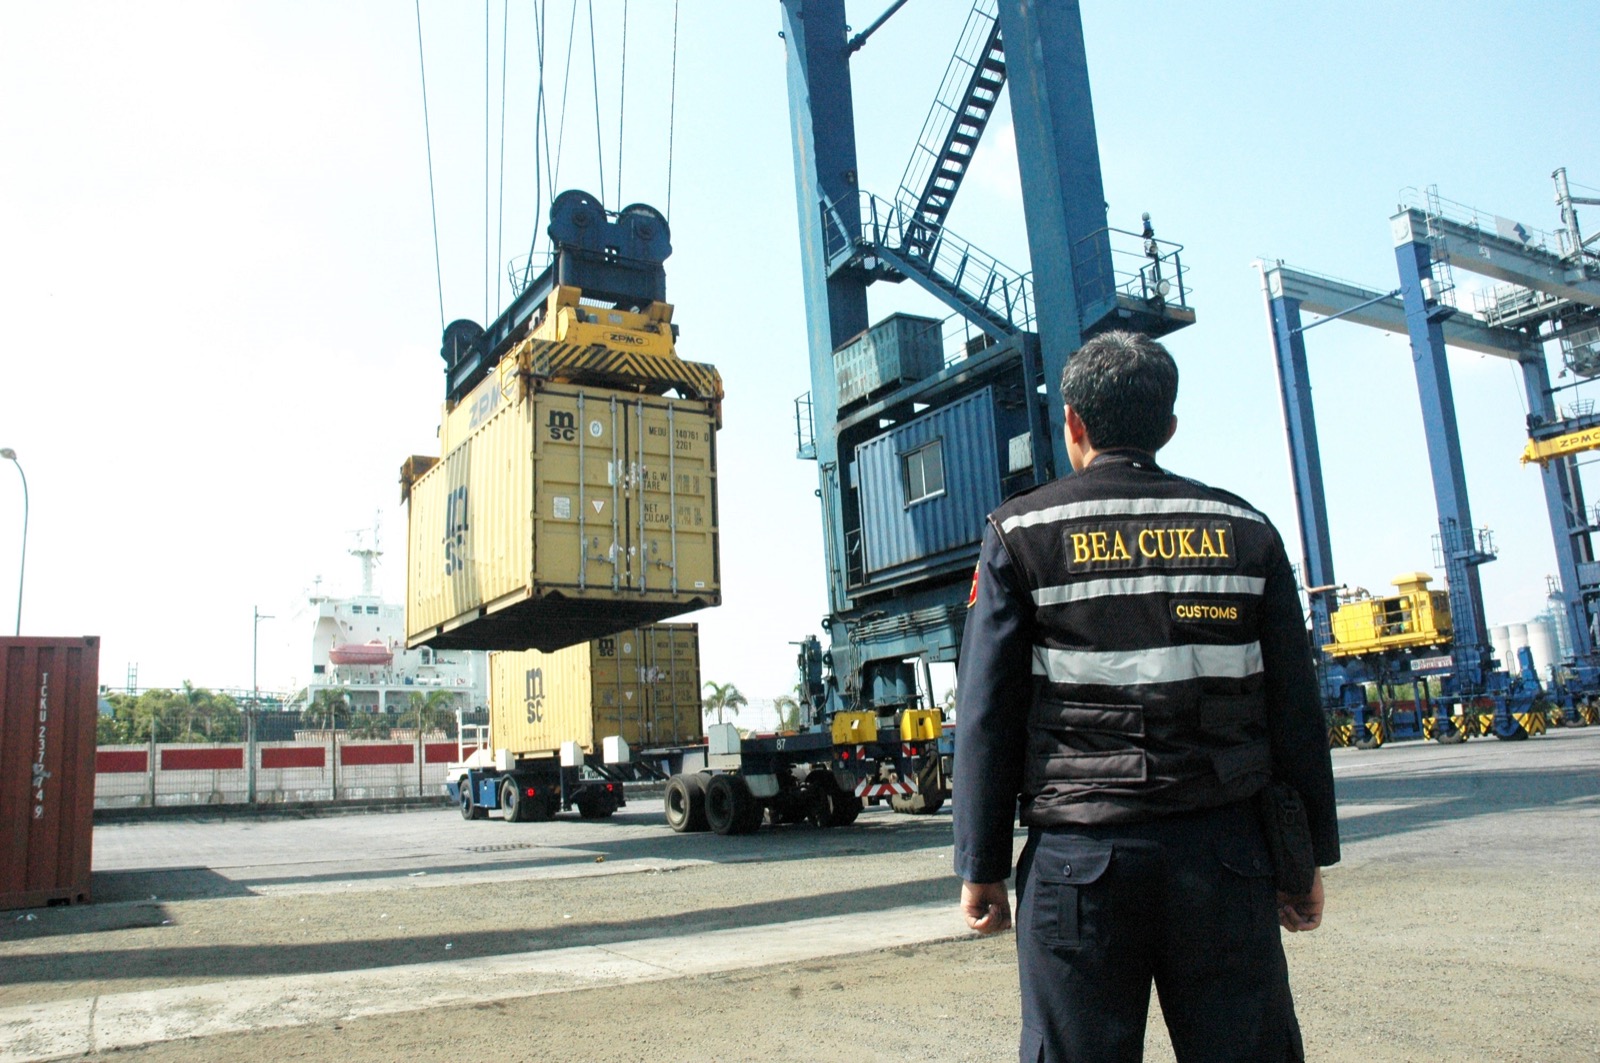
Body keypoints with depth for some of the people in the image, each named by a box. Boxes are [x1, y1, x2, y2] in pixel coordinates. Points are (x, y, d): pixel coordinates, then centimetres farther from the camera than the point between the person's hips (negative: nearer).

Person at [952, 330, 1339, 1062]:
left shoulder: (1022, 534, 0)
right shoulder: (1244, 530, 7)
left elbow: (986, 713, -3)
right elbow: (1295, 708, 6)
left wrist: (981, 866, 3)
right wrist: (1308, 856, 13)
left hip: (1080, 858, -2)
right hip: (1224, 851, 3)